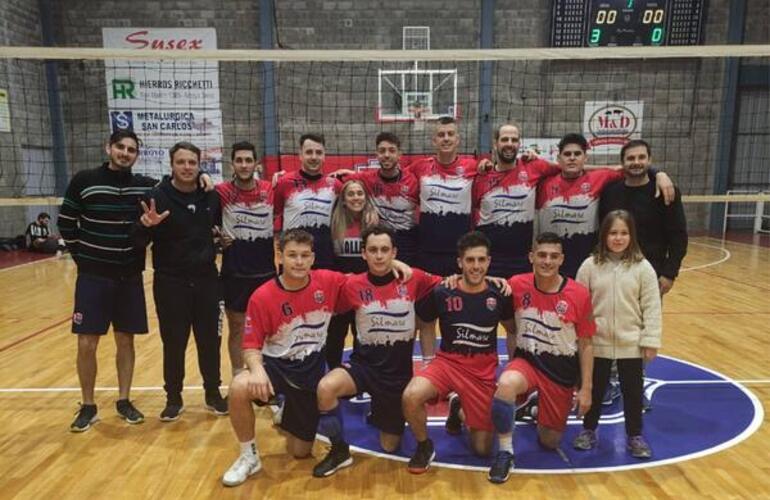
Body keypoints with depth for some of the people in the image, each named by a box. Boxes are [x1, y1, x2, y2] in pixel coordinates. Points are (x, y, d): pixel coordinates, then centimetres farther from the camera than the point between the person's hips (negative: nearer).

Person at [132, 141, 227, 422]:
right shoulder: (157, 197, -7)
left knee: (210, 341, 10)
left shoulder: (211, 196, 2)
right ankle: (174, 399, 24)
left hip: (206, 281, 3)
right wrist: (145, 225, -29)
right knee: (173, 344, 7)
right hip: (170, 283, -2)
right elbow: (137, 243, -10)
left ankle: (213, 394, 27)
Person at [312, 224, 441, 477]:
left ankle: (381, 413, 47)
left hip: (399, 371, 1)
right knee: (326, 387, -33)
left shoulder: (413, 279, -10)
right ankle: (339, 450, -6)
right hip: (364, 364, 0)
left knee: (390, 446, 11)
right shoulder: (353, 285, -9)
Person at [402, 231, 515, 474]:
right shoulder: (441, 293, -9)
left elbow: (512, 330, 11)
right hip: (447, 362, -1)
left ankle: (459, 410, 34)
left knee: (482, 449, 2)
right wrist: (428, 360, 4)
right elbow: (427, 324, 9)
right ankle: (424, 446, -1)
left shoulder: (499, 296, -7)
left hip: (484, 370, 1)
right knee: (411, 396, -32)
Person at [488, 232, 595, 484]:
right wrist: (513, 363, -4)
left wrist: (586, 388, -4)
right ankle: (505, 452, -14)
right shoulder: (517, 285, -13)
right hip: (527, 360, 0)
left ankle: (539, 409, 44)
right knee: (505, 385, -36)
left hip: (562, 370, 1)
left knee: (550, 441, 9)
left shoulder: (579, 294, -14)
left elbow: (585, 345, -5)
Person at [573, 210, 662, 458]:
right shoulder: (590, 265, -5)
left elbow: (652, 307, -4)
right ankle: (589, 430, 31)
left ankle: (635, 436, 28)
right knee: (595, 388, 13)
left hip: (631, 343, 0)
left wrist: (651, 341, -7)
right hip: (597, 342, 0)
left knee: (632, 391, 11)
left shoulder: (642, 267, -6)